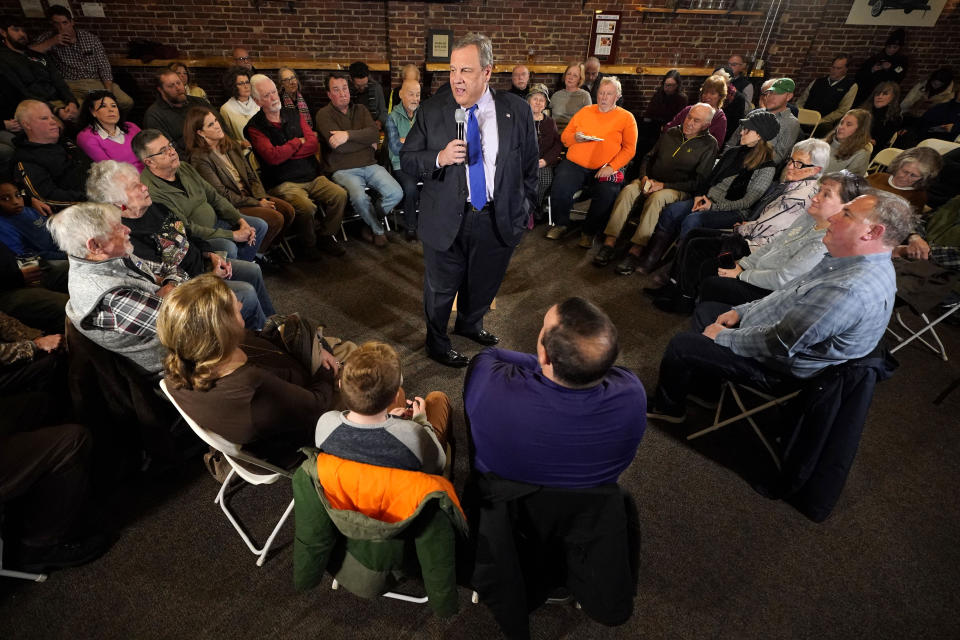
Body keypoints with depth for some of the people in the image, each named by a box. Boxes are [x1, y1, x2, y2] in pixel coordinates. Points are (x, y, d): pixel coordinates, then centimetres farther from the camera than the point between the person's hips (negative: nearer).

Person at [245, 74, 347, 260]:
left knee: (340, 195, -18)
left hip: (312, 176, 5)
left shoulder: (294, 115, 15)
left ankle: (325, 236, 2)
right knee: (306, 207, -32)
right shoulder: (255, 127, 1)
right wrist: (298, 142, -1)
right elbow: (272, 156, -14)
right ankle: (308, 245, -3)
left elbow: (313, 145, 3)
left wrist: (284, 152, -6)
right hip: (283, 183, -5)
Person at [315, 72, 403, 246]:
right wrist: (368, 142, -1)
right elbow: (337, 146, -13)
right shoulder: (324, 114, 3)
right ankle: (378, 230, -4)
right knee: (360, 197, -34)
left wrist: (348, 135, -16)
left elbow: (374, 134, -2)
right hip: (343, 170, -4)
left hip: (369, 165, 4)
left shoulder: (360, 109, 17)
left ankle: (370, 224, 6)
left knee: (396, 193, -18)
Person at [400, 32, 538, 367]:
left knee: (484, 282, 21)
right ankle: (437, 343, 38)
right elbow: (406, 159, -1)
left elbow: (529, 166, 7)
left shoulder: (517, 111, -2)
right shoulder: (431, 111, -5)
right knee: (441, 286, 12)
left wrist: (524, 209, 6)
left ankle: (470, 324, 52)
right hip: (446, 220, -1)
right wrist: (439, 158, -20)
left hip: (499, 220, 2)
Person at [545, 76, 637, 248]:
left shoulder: (626, 118, 7)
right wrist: (575, 137, -8)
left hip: (605, 169, -1)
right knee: (559, 189, -25)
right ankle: (560, 224, 2)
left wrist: (611, 167, -15)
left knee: (608, 195, -28)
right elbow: (564, 136, 16)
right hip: (575, 164, 2)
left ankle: (588, 232, -2)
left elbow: (629, 148, -1)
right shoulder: (585, 111, 16)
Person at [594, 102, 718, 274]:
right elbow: (650, 158, 21)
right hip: (651, 181, 4)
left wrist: (663, 185, -16)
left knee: (657, 198, -38)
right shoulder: (671, 133, 15)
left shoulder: (709, 144, 0)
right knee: (628, 191, -27)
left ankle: (635, 252, -41)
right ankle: (609, 242, -34)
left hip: (678, 189, -4)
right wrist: (645, 177, -3)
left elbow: (698, 182, -8)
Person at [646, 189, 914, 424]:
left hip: (781, 368, -10)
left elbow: (778, 345, -32)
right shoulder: (849, 261, 0)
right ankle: (703, 386, 28)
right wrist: (741, 311, 5)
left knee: (681, 345, -10)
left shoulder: (852, 289, -34)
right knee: (705, 310, 18)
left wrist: (723, 336, -18)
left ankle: (666, 407, 18)